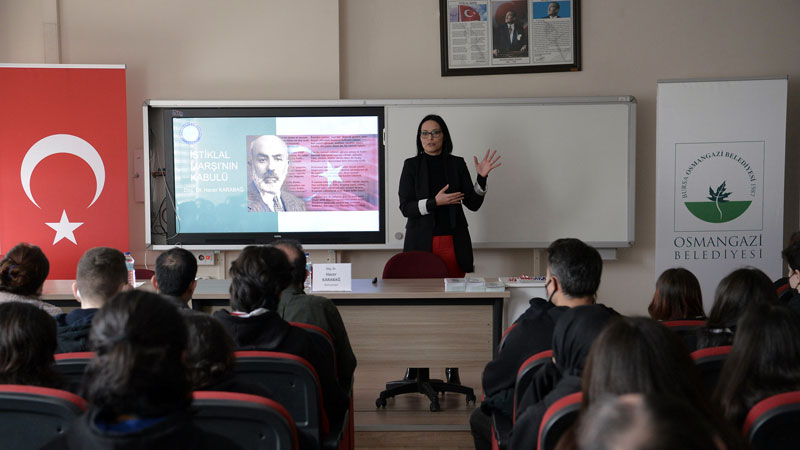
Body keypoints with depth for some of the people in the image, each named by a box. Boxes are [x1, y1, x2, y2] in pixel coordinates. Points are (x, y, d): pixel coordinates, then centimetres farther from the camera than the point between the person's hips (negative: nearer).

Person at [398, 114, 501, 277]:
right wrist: (435, 202, -16)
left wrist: (481, 178, -8)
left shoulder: (457, 164, 8)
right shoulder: (411, 165, 4)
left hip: (453, 243, 1)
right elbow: (405, 208, -3)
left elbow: (473, 204, 6)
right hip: (421, 242, -1)